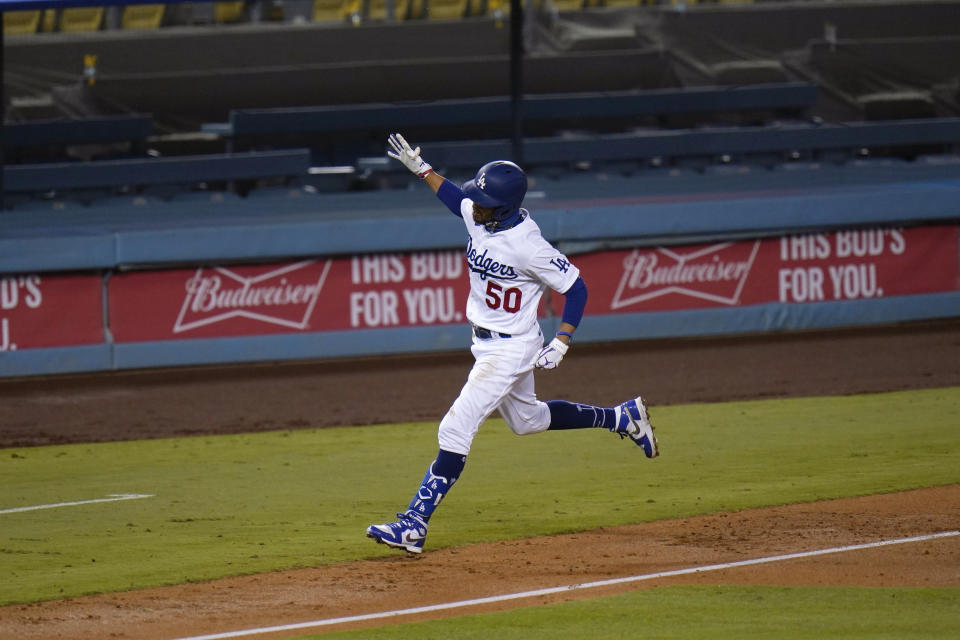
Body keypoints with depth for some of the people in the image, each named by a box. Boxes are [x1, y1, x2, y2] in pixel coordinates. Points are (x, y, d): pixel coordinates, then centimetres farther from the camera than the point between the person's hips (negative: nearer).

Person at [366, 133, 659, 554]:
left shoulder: (526, 245, -28)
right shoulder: (475, 214, -6)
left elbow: (575, 287, -19)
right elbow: (457, 198, 19)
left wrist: (561, 343, -24)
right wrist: (420, 168, 15)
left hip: (511, 349, -9)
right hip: (486, 343, 9)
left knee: (455, 431, -14)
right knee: (527, 420, 27)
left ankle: (414, 526, -15)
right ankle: (622, 417, 41)